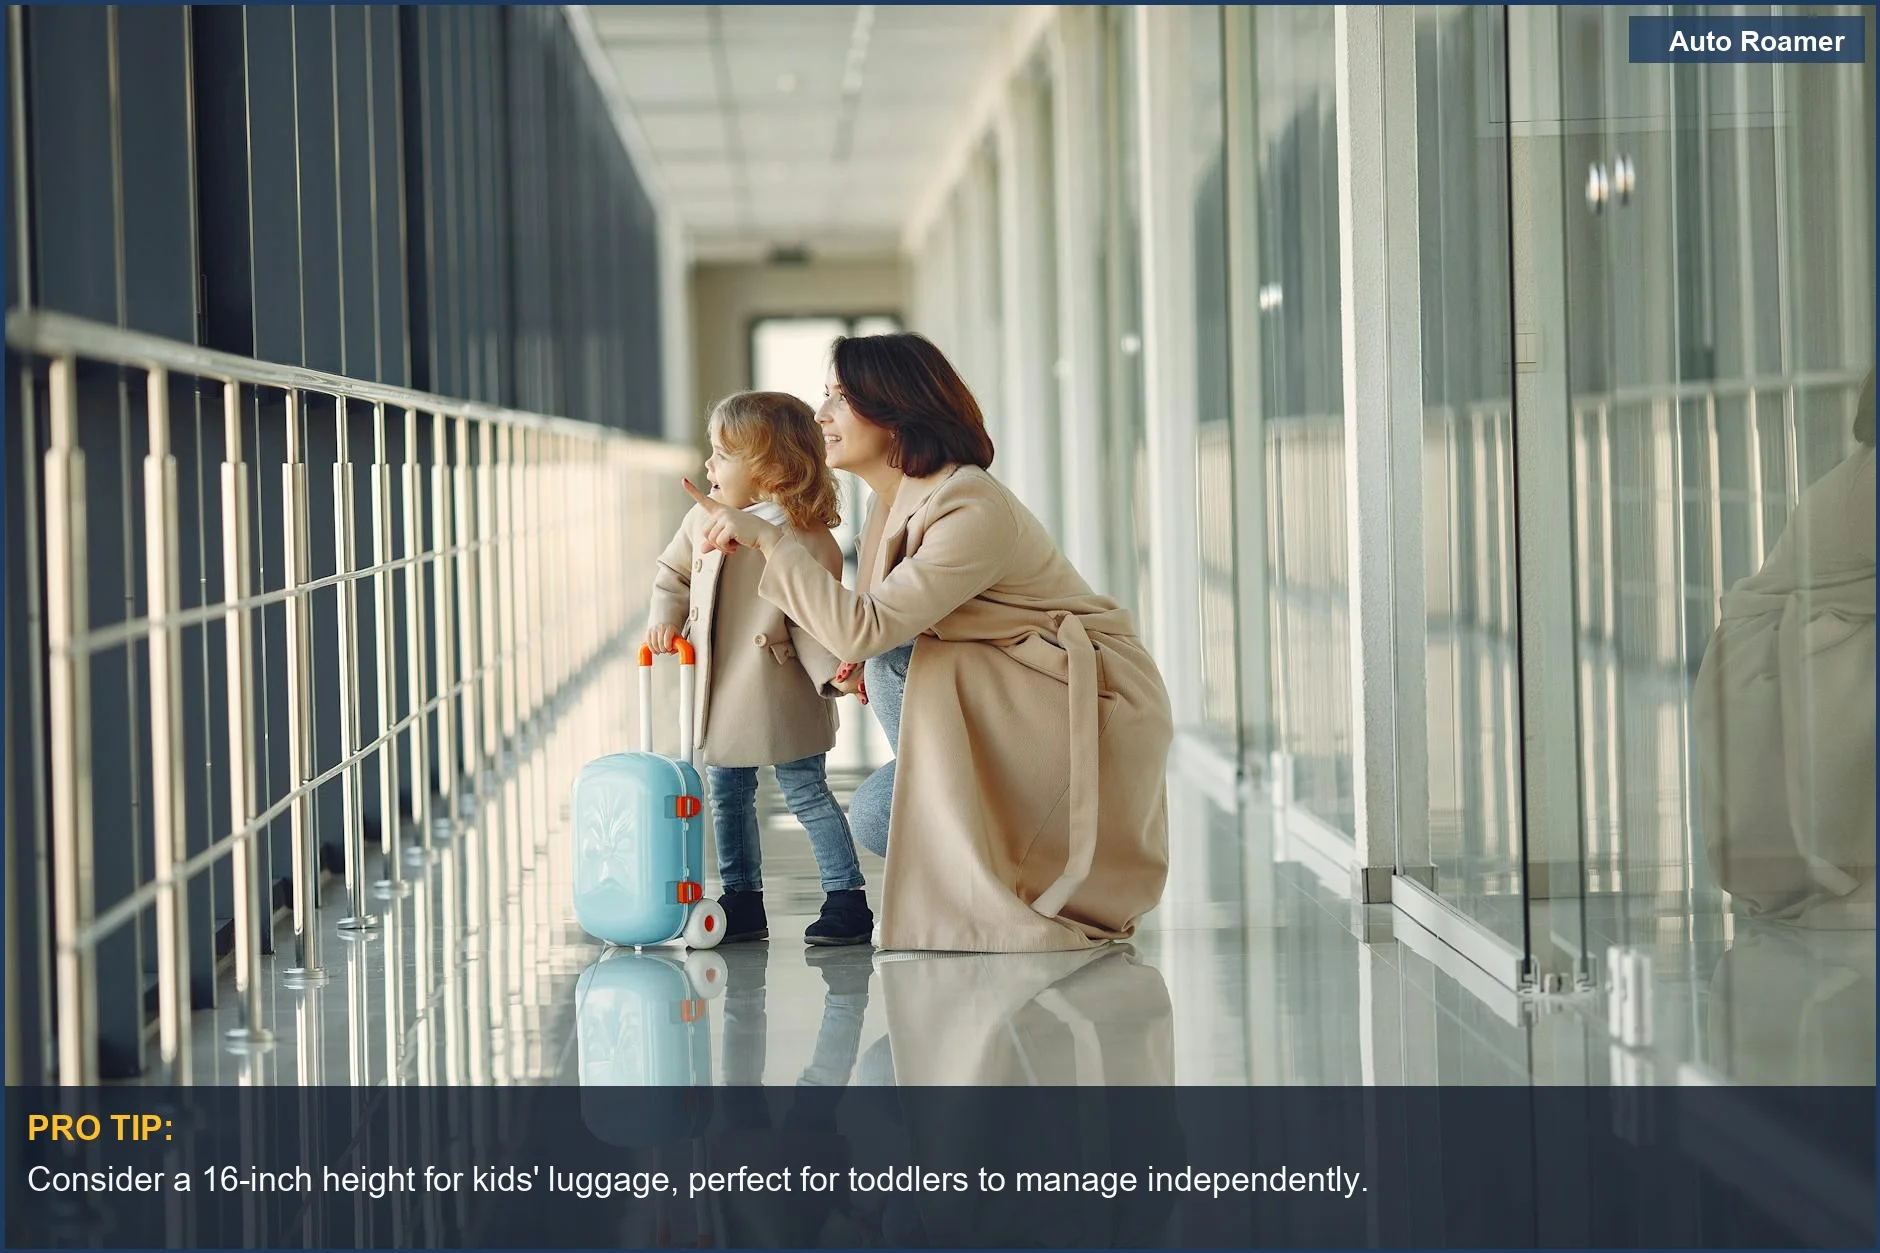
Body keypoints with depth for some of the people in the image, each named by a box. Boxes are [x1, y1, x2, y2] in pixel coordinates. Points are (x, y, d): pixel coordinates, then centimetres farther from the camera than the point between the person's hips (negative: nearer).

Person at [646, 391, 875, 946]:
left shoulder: (804, 536, -15)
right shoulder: (702, 521, 3)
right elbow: (672, 574, 19)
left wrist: (833, 670, -24)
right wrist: (663, 620, 4)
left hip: (780, 690, -7)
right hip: (722, 691, 7)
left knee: (805, 791, -3)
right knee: (728, 796, 14)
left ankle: (847, 898, 5)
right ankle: (742, 901, 25)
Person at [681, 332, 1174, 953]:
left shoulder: (974, 511, -26)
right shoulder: (896, 503, 4)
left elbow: (865, 628, -33)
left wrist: (768, 537, -28)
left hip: (1091, 703, -8)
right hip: (1007, 700, 8)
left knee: (896, 665, -24)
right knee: (874, 817, -4)